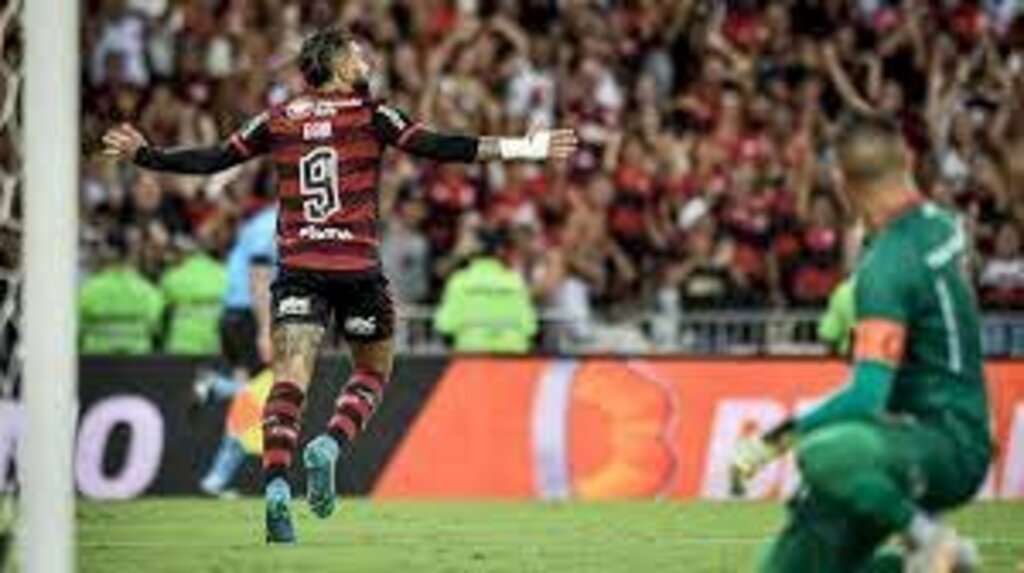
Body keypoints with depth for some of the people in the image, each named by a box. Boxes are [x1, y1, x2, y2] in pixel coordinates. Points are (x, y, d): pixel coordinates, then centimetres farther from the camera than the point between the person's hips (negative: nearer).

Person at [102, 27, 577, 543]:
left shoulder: (278, 120, 8)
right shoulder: (370, 115, 0)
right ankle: (329, 446, -6)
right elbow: (435, 147, -7)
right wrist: (520, 149, -7)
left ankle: (276, 486, -23)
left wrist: (142, 155, 23)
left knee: (289, 381, -6)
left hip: (297, 268, 2)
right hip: (357, 268, -2)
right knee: (373, 370, 18)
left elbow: (211, 161, 10)